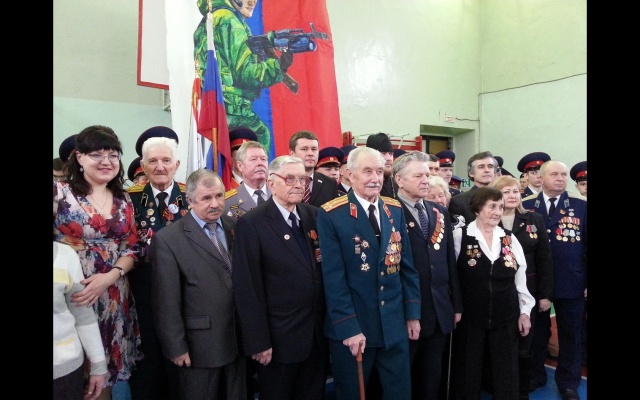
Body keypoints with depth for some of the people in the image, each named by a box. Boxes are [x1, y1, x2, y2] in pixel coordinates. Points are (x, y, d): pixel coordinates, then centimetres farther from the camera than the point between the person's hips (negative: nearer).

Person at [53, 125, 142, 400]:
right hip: (75, 297, -3)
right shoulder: (60, 193, -5)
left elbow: (131, 250, 5)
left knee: (113, 369, 14)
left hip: (115, 299, 4)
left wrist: (109, 277, -11)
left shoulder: (123, 200, 8)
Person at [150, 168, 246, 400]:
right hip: (199, 345, -4)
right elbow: (167, 302, -11)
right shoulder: (168, 239, -12)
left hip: (238, 340, 5)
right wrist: (176, 347, -9)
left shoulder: (235, 228, 2)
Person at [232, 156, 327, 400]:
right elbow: (247, 289, -14)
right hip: (279, 338, -5)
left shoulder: (314, 216, 3)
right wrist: (258, 342, -14)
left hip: (318, 334, 5)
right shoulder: (251, 224, -13)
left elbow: (322, 270, 7)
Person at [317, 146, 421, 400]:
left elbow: (407, 266, 7)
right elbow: (333, 277, -15)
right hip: (351, 327, -4)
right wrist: (348, 327, -16)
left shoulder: (395, 210, 4)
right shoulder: (331, 215, -13)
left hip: (394, 325, 5)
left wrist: (413, 312, 5)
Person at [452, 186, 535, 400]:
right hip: (470, 317, -3)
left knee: (507, 374, 12)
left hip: (506, 318, 3)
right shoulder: (460, 236, -9)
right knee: (468, 373, 10)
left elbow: (521, 277, 8)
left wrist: (525, 311, 7)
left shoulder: (510, 239, 3)